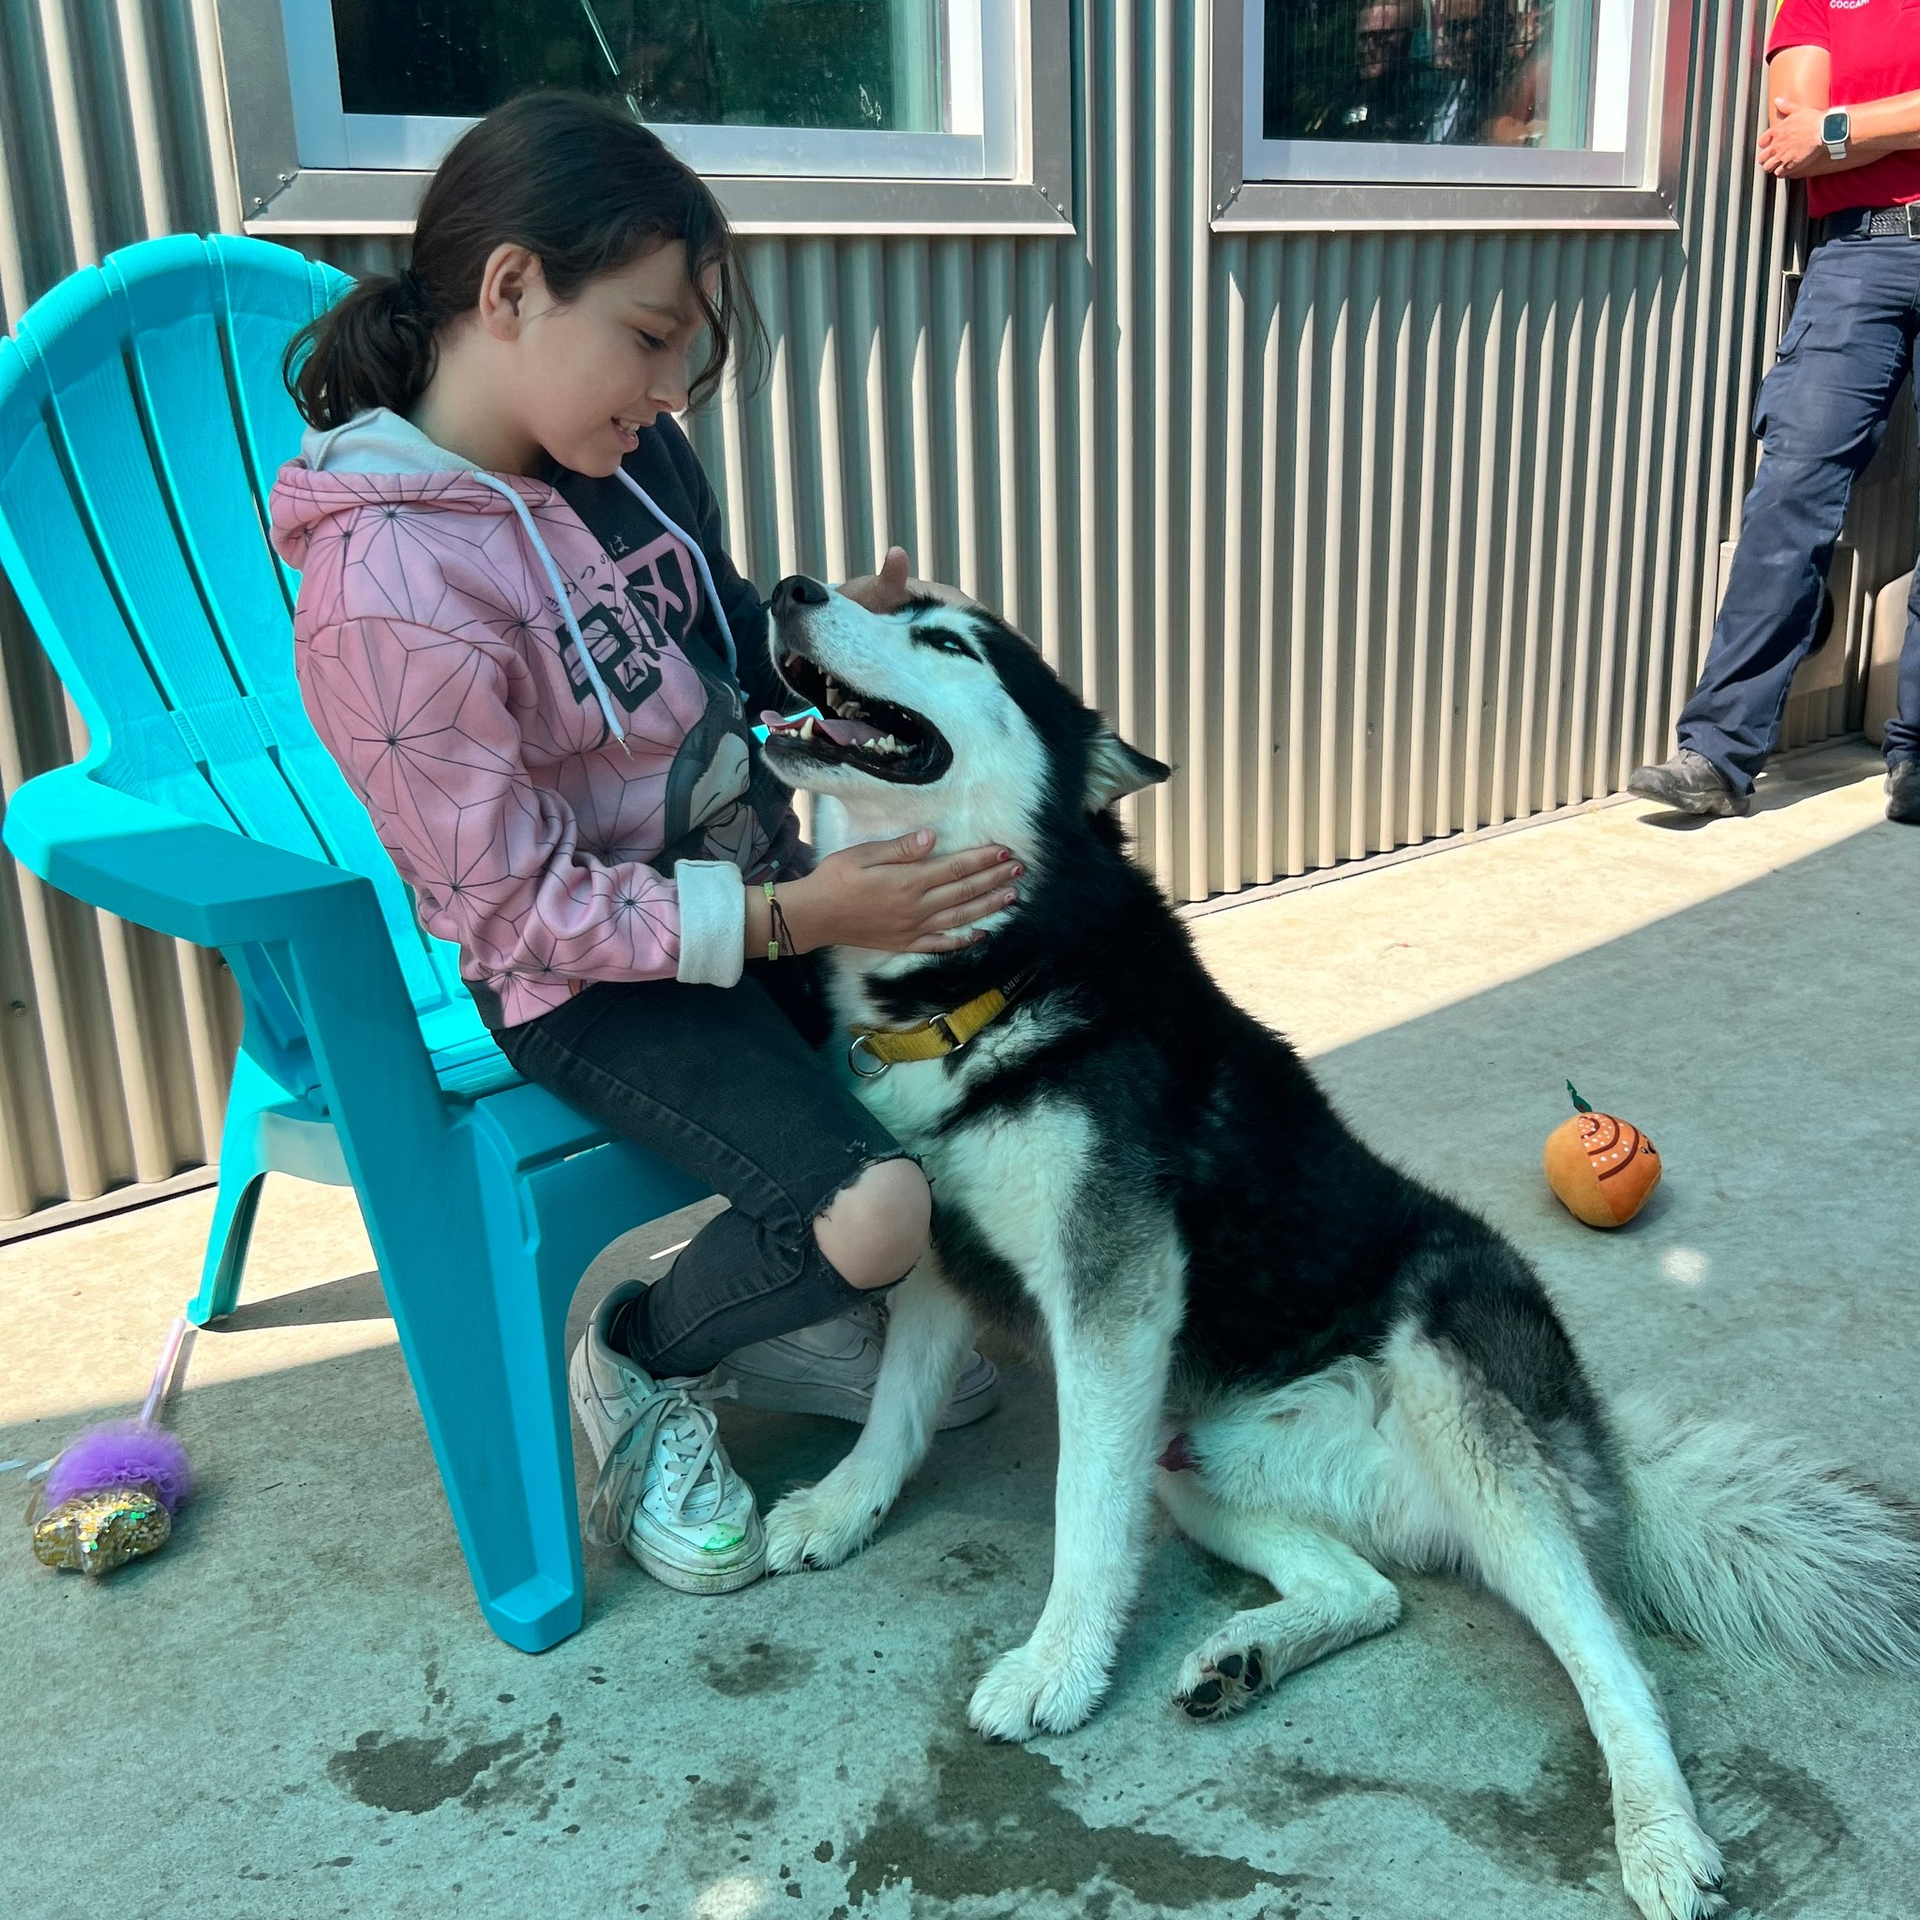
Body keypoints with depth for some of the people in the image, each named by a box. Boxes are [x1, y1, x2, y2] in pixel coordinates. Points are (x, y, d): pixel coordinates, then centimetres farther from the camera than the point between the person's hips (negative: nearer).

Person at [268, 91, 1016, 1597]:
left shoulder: (631, 455, -1)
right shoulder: (387, 588, -24)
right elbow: (517, 904, -21)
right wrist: (793, 918, -25)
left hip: (756, 875, 8)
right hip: (587, 976, -8)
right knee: (875, 1209, -25)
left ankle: (802, 1317, 18)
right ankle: (641, 1366, 8)